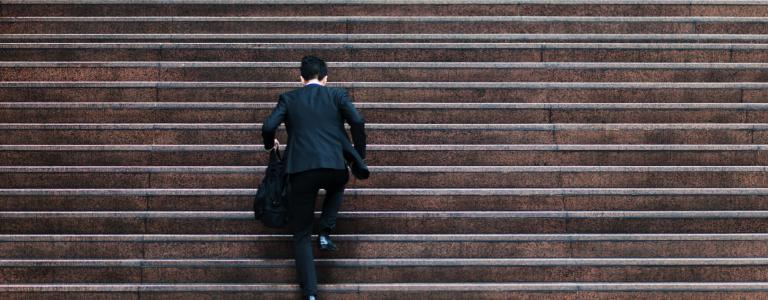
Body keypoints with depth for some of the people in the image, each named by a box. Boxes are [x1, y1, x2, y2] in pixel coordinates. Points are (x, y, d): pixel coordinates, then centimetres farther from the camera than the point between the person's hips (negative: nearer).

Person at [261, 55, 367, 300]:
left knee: (302, 235, 10)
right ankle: (325, 233, 20)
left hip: (301, 170, 0)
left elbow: (268, 127, 2)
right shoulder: (337, 95, 12)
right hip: (335, 167, 0)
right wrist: (359, 156, 11)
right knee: (336, 187, 40)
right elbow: (357, 121, -1)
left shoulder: (288, 98, 13)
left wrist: (270, 144, 24)